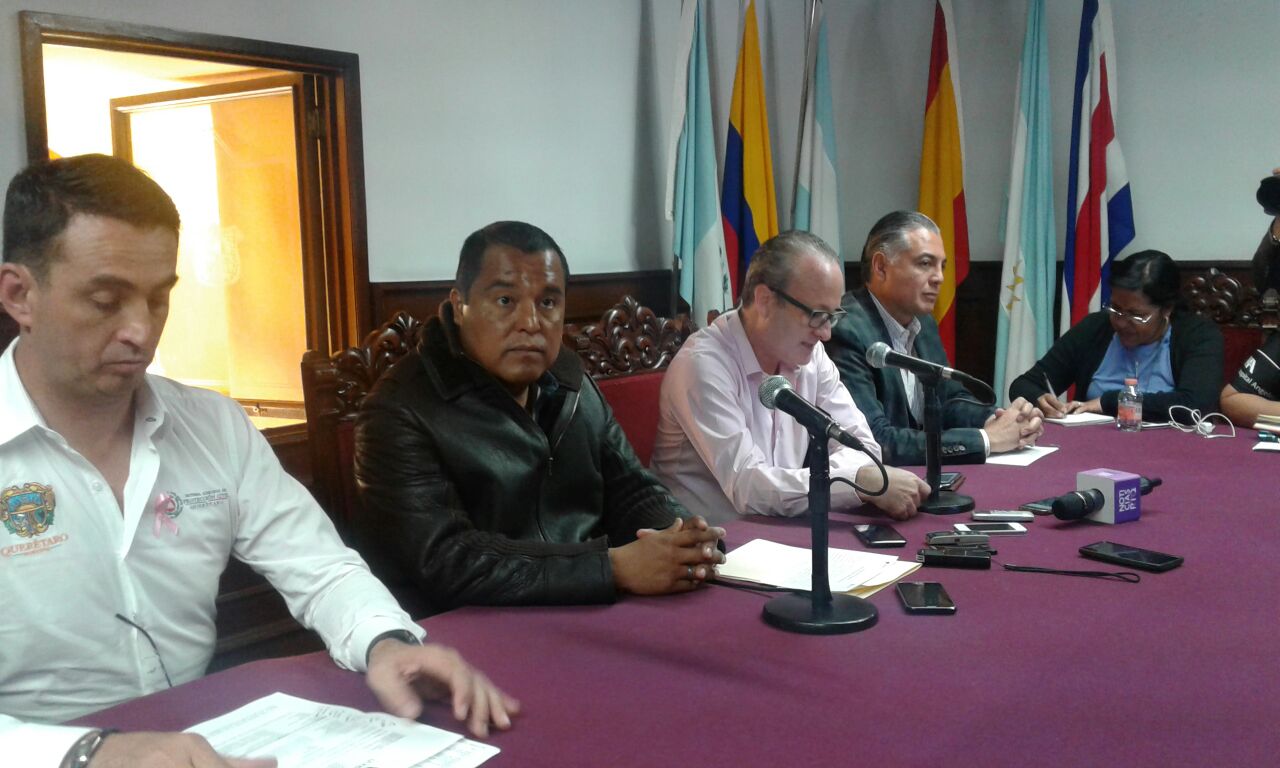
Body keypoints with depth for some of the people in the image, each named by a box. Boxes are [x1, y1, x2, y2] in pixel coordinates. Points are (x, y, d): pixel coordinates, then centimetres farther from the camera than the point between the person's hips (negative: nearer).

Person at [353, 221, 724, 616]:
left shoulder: (569, 381, 8)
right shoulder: (400, 412, -13)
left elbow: (630, 489, 10)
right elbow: (446, 562, -22)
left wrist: (682, 540, -11)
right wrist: (615, 568, -24)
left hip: (592, 618, 7)